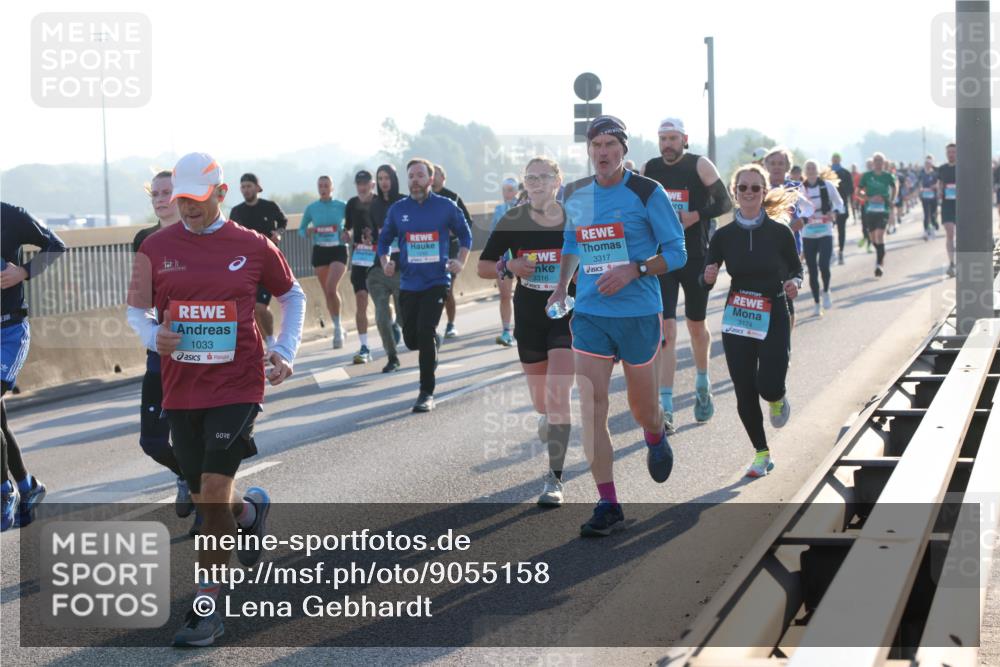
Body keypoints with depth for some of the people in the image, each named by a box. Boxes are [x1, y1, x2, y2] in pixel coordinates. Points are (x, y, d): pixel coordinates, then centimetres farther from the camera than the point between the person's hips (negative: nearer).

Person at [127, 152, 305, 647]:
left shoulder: (252, 247, -1)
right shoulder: (156, 248, 3)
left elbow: (292, 295, 14)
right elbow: (136, 309, 7)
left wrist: (285, 351, 2)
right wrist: (154, 335, -15)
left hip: (237, 385, -3)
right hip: (181, 388, 3)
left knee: (214, 491, -13)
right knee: (203, 498, 12)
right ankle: (251, 511, 49)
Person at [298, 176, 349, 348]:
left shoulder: (342, 206, -1)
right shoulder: (311, 208, 4)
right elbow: (301, 230, 11)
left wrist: (348, 235, -12)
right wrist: (307, 232, -11)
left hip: (338, 250, -3)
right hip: (319, 251, 3)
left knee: (331, 288, -21)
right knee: (327, 292, 8)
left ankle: (338, 327, -6)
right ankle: (339, 330, 22)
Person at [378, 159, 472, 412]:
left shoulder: (445, 206, -1)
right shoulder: (398, 209, 4)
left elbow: (464, 233, 11)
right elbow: (384, 239, 14)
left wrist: (460, 262, -3)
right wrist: (385, 262, -4)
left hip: (437, 281, -3)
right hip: (408, 284, 3)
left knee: (425, 332, -17)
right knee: (411, 339, 7)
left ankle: (427, 393, -8)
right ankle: (434, 343, 46)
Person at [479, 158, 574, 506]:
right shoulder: (512, 221, -4)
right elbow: (483, 266, 2)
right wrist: (509, 266, -17)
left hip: (568, 314, -2)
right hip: (529, 316, 2)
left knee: (557, 394, -16)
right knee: (541, 400, 13)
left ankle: (554, 477, -11)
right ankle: (548, 416, 53)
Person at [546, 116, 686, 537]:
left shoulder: (647, 192, -6)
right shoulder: (574, 195, 7)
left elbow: (677, 252, -5)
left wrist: (634, 270, -20)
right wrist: (562, 285, 7)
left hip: (639, 315, -3)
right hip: (589, 315, 3)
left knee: (642, 409, 10)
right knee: (591, 410, -8)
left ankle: (656, 438, 48)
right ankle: (608, 506, -5)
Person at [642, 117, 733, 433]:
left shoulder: (700, 165, -5)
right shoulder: (649, 170, 5)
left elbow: (725, 202, -5)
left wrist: (697, 216, -19)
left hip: (696, 258, -1)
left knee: (697, 326, 14)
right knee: (666, 329, -10)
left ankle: (702, 385, 42)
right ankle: (665, 408, -13)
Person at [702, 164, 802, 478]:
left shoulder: (780, 232, -5)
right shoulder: (724, 236, -1)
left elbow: (796, 269, 6)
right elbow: (705, 282, 1)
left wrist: (794, 283, -15)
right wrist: (708, 277, -21)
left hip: (774, 318, -2)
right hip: (736, 319, 2)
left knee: (768, 386, -15)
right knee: (744, 393, 2)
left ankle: (778, 399, 25)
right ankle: (762, 454, 21)